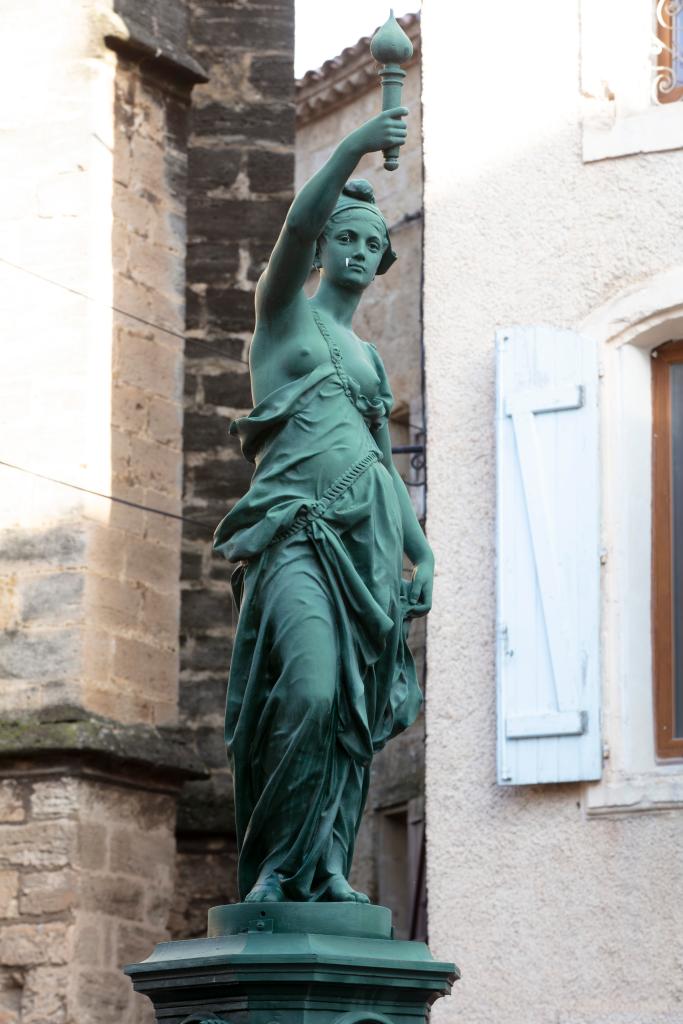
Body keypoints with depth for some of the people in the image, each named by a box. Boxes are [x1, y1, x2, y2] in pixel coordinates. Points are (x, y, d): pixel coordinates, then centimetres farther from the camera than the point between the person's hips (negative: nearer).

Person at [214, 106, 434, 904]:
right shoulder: (286, 310, 10)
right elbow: (298, 225, -10)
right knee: (311, 690, -24)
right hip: (297, 529, -6)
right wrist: (354, 147, -23)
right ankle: (273, 863, -16)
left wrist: (421, 552, 17)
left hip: (370, 535, 6)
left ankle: (325, 868, 0)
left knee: (355, 712, -2)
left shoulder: (369, 356, 27)